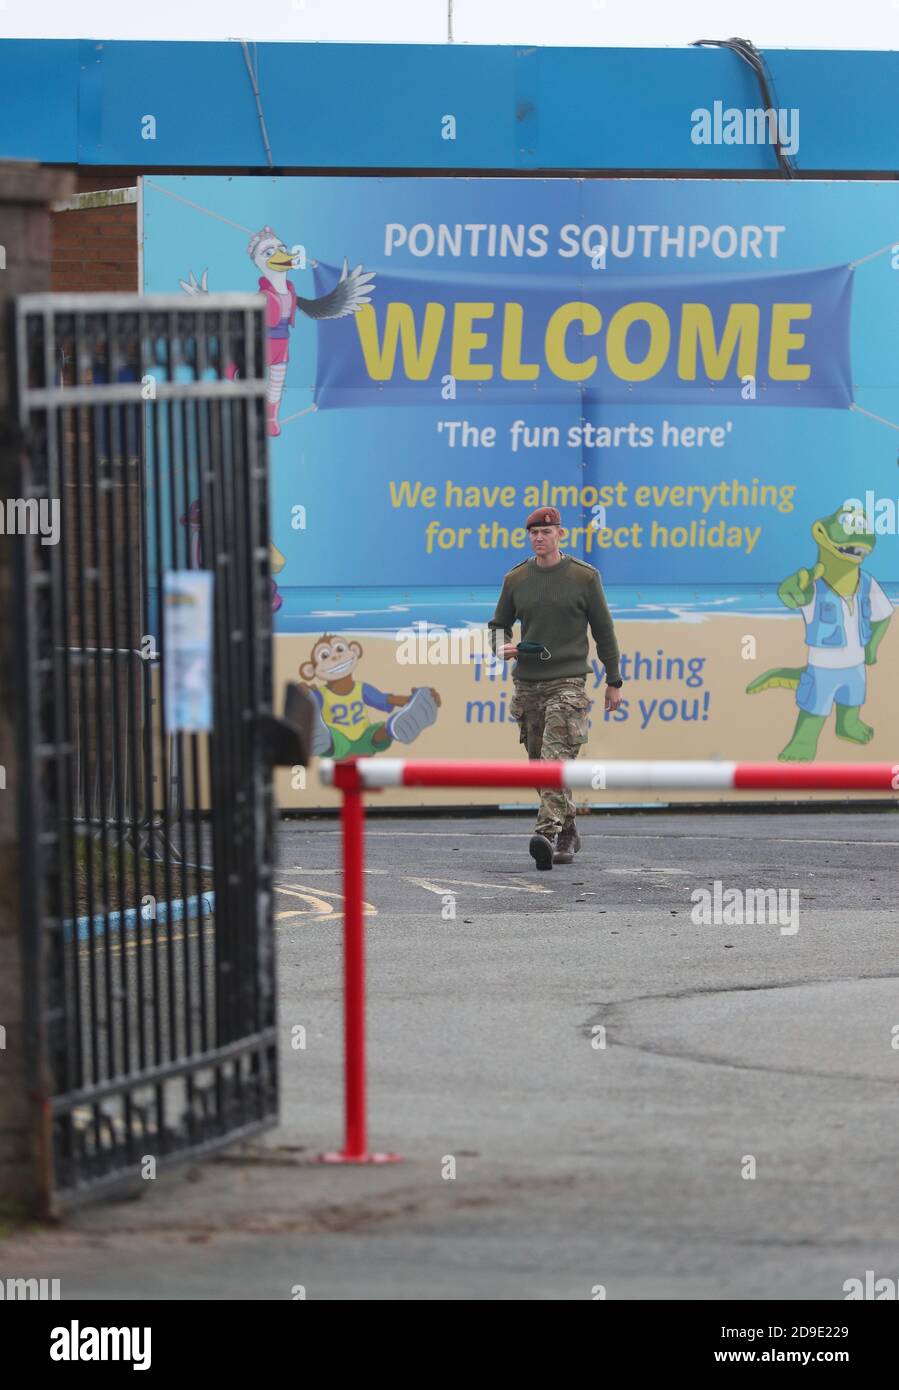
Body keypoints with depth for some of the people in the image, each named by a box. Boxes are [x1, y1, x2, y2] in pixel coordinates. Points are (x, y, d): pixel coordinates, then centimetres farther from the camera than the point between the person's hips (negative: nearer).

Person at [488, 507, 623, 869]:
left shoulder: (584, 577, 0)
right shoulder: (516, 580, 8)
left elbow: (603, 630, 5)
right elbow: (499, 624, 18)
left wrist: (613, 681, 5)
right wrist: (502, 646, -6)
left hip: (568, 682, -4)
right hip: (527, 683, 4)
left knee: (556, 759, -18)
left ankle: (547, 833, -29)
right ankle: (567, 833, 22)